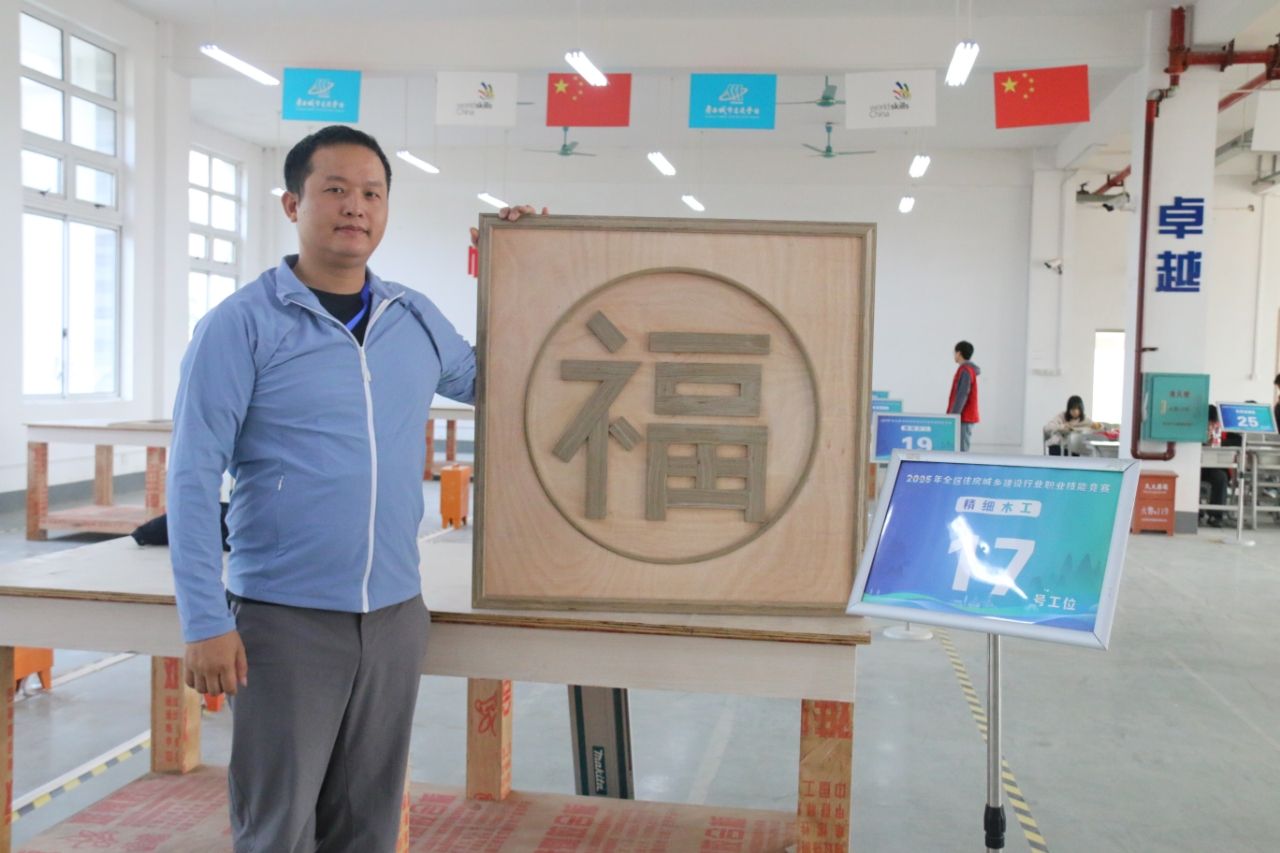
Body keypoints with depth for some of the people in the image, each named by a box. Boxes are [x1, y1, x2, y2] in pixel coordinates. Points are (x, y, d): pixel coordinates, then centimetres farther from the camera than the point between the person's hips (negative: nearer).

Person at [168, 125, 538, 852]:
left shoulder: (416, 319, 7)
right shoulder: (241, 325, -7)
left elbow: (485, 380, 25)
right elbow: (194, 477, -10)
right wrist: (206, 622, -15)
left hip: (397, 615, 5)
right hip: (285, 620, -4)